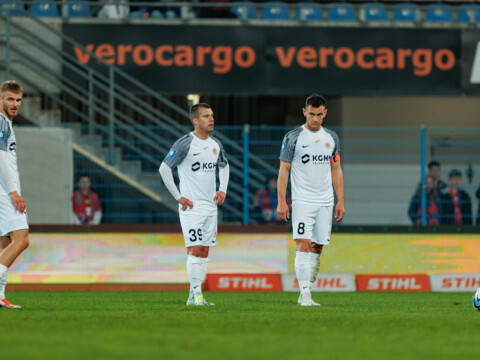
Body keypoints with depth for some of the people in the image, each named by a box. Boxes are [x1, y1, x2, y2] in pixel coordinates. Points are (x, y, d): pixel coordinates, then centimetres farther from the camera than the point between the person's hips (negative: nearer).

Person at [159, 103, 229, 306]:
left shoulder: (215, 144, 10)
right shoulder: (185, 143, -11)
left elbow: (224, 166, 29)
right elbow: (164, 169, -9)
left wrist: (222, 190, 14)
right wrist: (178, 197, -10)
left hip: (210, 206, 7)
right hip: (191, 206, -7)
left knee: (204, 252, 6)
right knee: (195, 250, -12)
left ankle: (194, 296, 10)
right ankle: (196, 294, -10)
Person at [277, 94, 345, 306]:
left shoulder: (331, 138, 11)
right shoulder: (293, 137, -2)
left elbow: (336, 170, 16)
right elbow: (283, 170, -2)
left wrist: (341, 201, 10)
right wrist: (281, 201, -9)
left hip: (325, 202, 4)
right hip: (302, 200, -4)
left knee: (317, 248, 6)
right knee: (303, 246, -14)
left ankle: (306, 292, 16)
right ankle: (305, 295, -16)